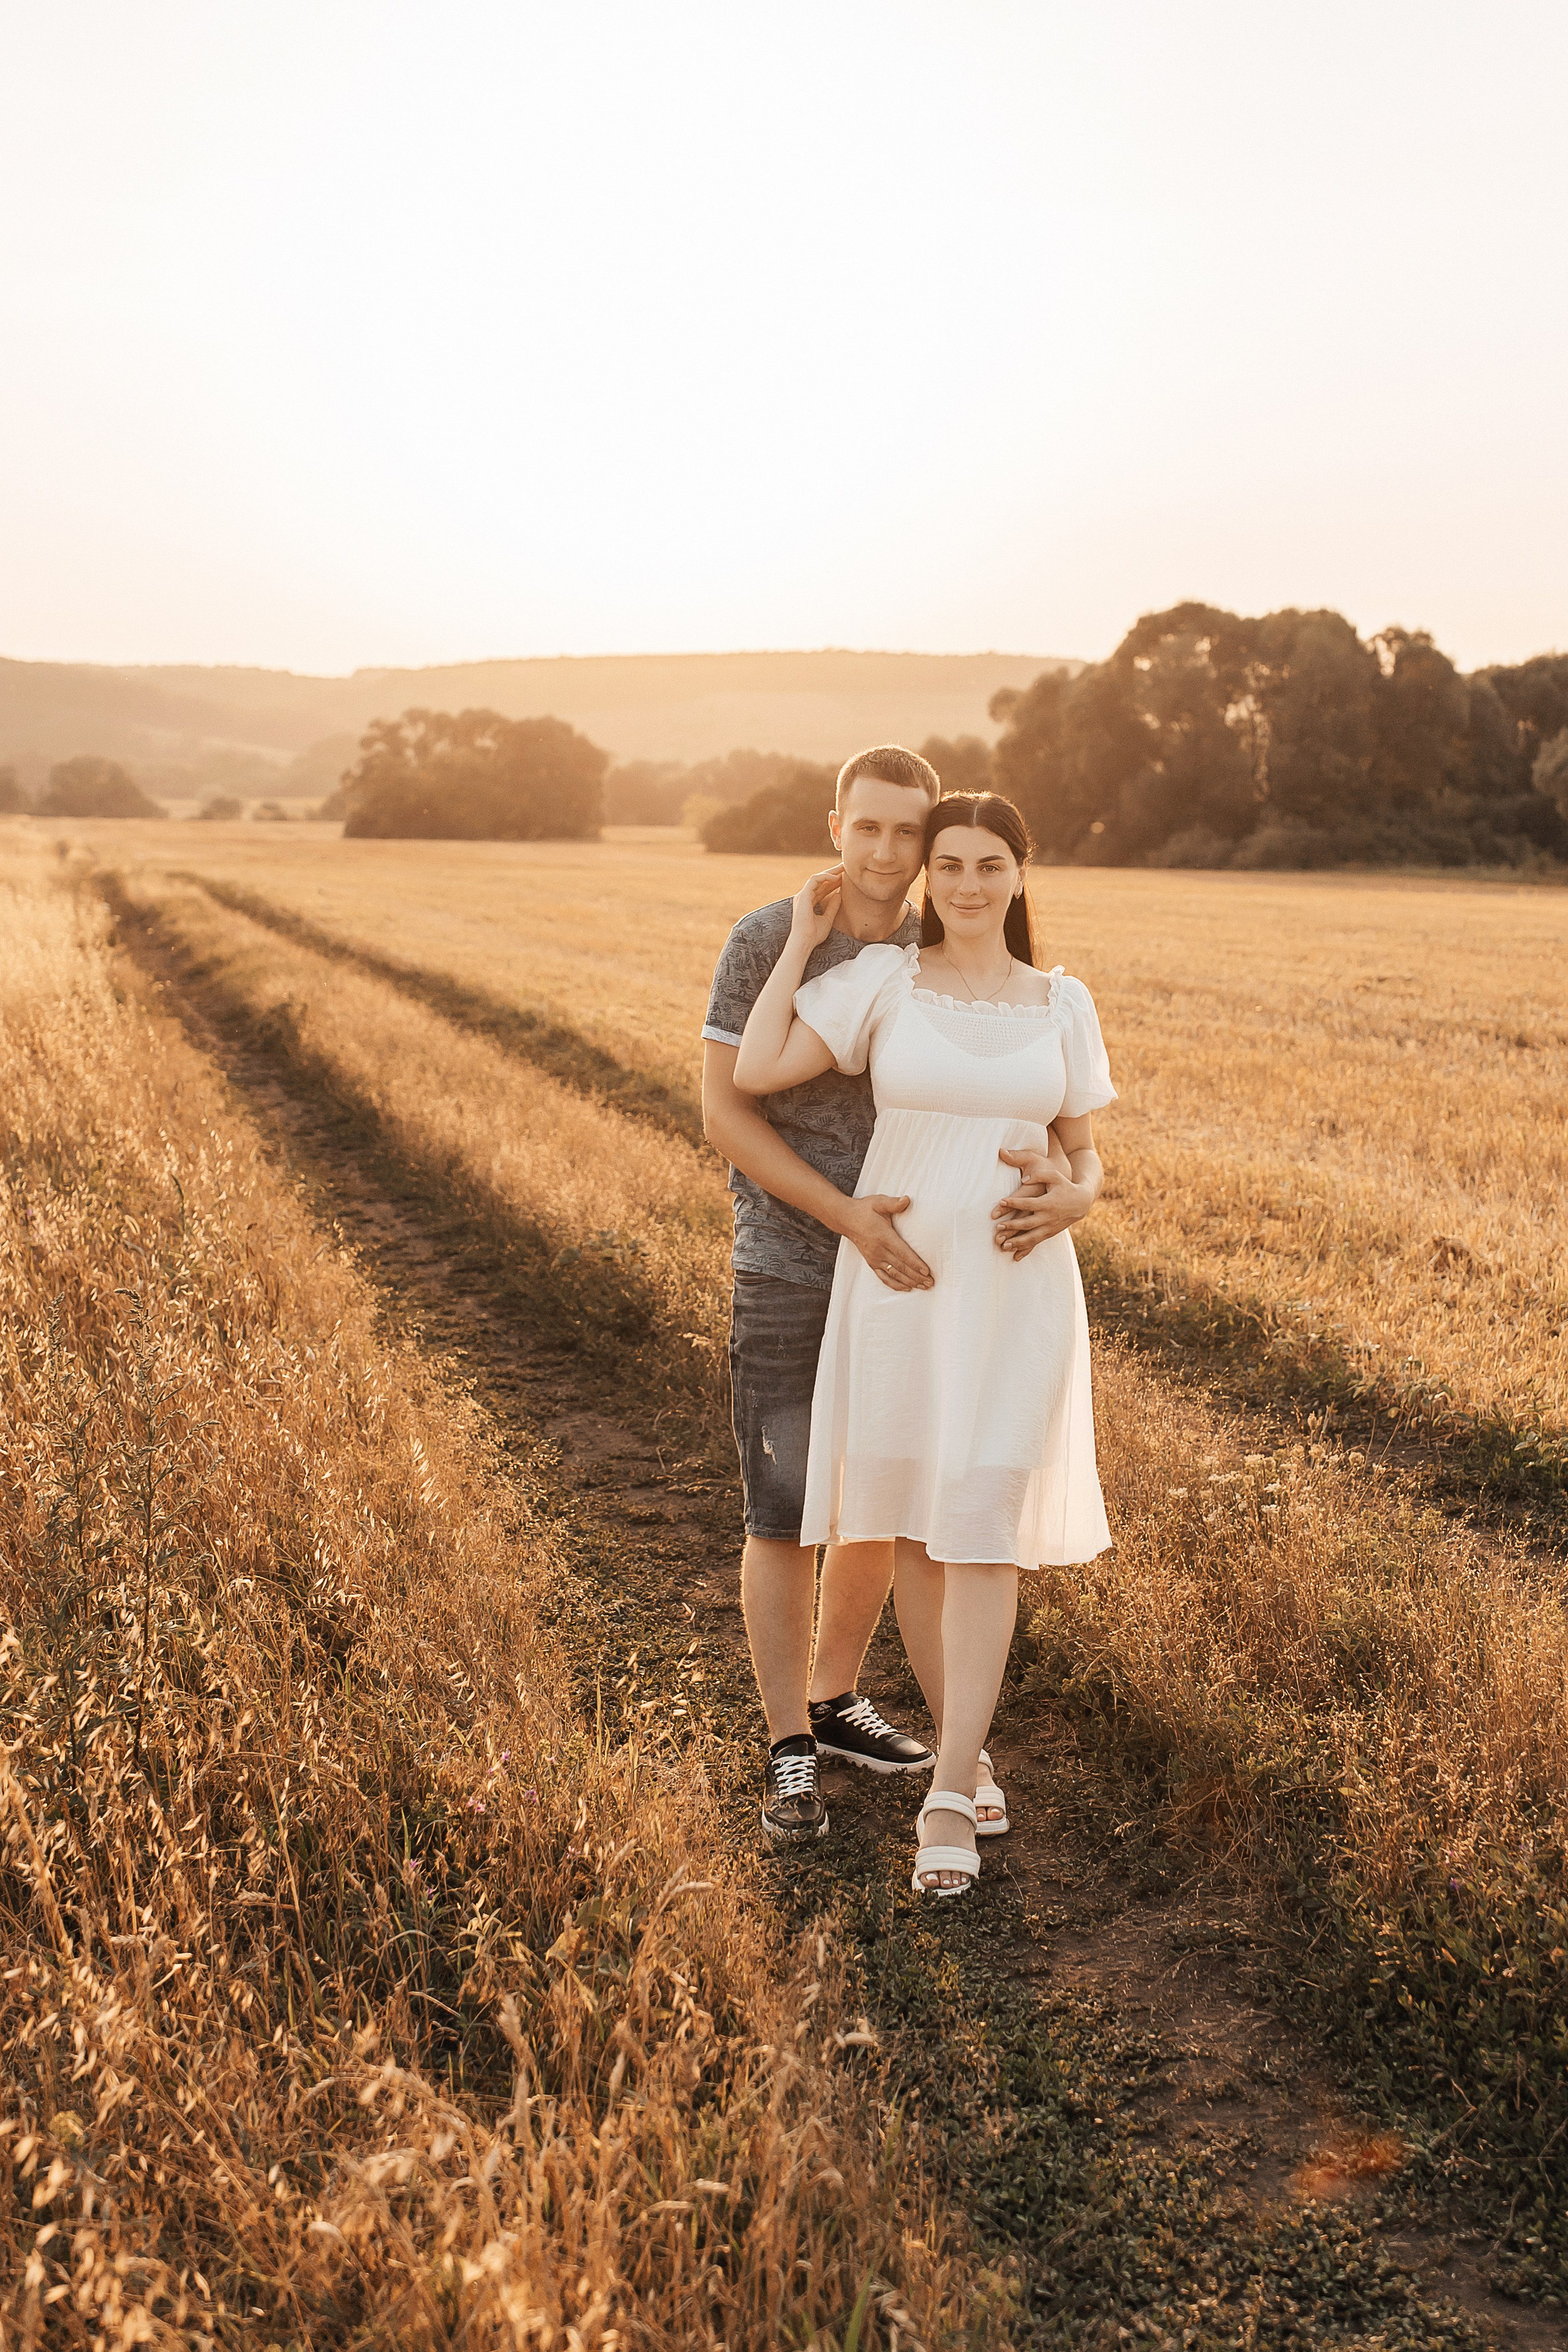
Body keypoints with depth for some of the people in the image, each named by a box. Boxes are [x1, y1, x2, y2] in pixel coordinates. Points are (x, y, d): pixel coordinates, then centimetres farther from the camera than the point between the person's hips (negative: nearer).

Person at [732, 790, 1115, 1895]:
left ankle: (948, 1801, -3)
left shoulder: (1064, 1002, 5)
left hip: (1020, 1290, 0)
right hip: (899, 1277, 0)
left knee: (984, 1531, -8)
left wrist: (1067, 1201, -14)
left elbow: (1087, 1157, 10)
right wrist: (804, 936, -6)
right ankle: (969, 1749, 30)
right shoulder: (879, 979, -2)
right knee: (917, 1530, 9)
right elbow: (755, 1071, -14)